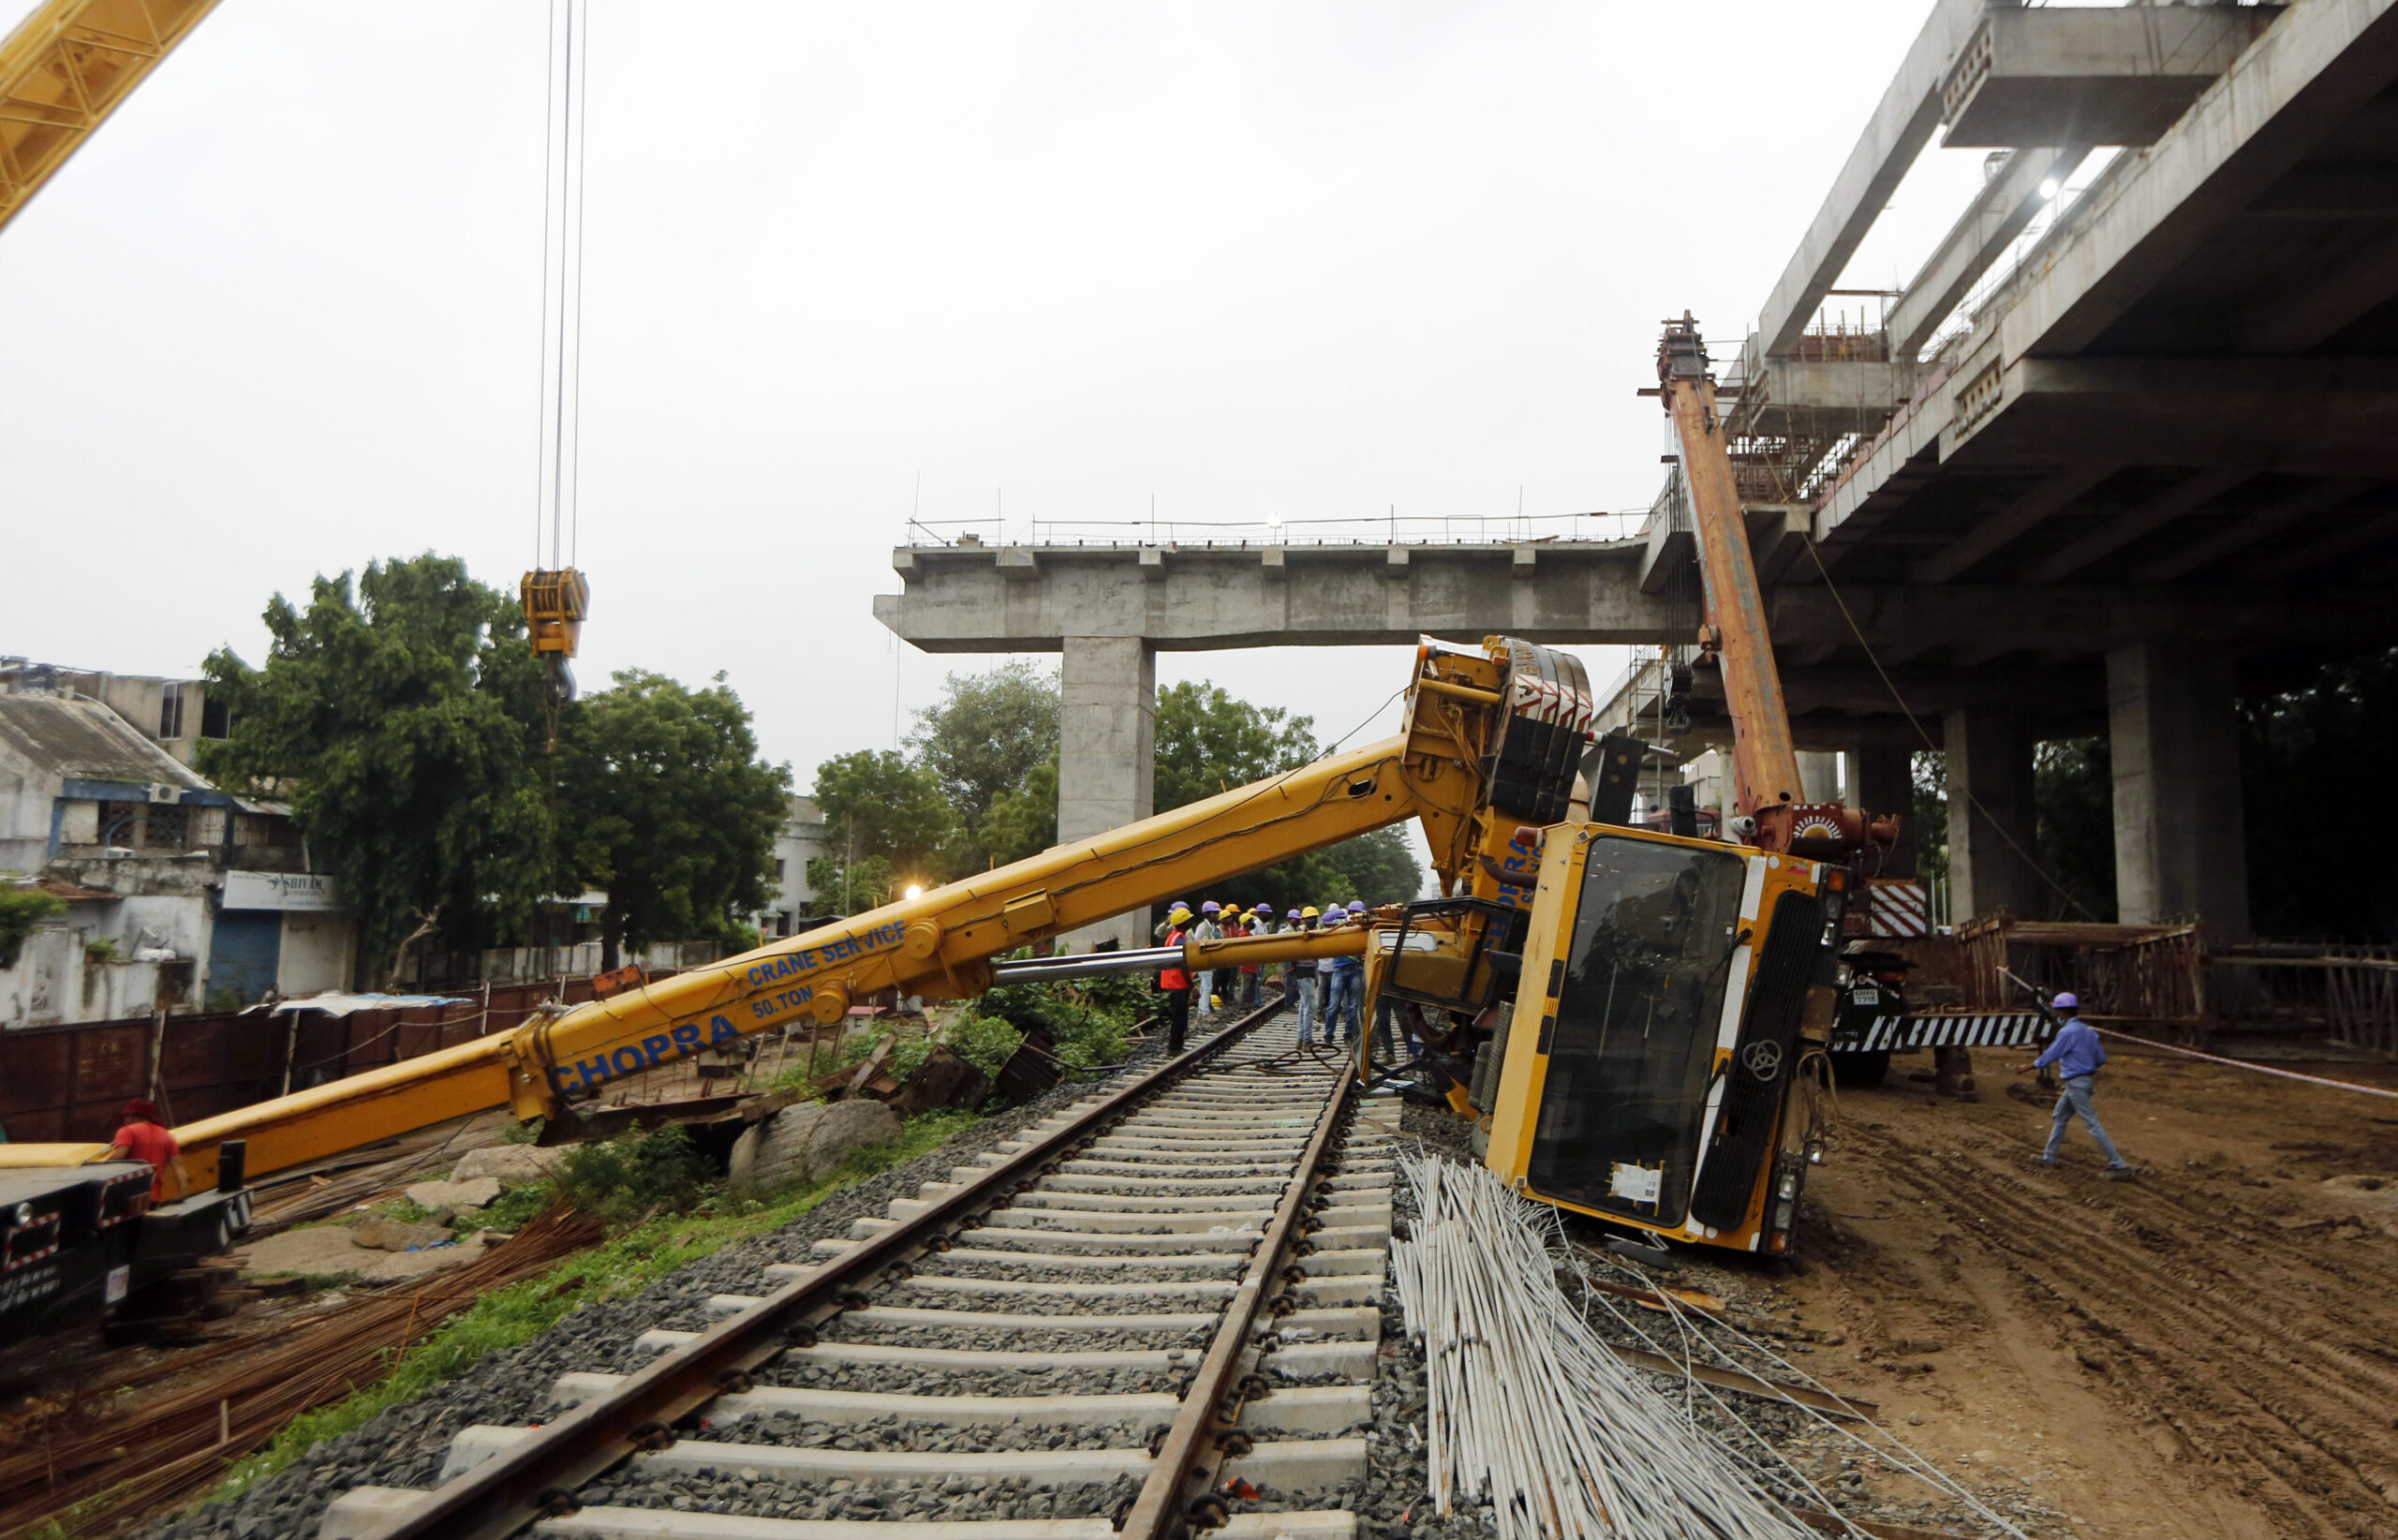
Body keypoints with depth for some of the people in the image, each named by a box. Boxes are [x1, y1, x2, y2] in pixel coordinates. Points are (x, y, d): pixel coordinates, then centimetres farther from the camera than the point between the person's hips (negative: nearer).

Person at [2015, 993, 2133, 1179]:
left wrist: (2027, 1068, -2)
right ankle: (2049, 1157, 27)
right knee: (2059, 1117, 19)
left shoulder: (2067, 1032, -17)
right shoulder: (2088, 1031, 9)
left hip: (2075, 1083, -10)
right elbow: (2101, 1059, 11)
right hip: (2086, 1079, 10)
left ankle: (2120, 1167, -6)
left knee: (2092, 1124, -7)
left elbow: (2050, 1056, -13)